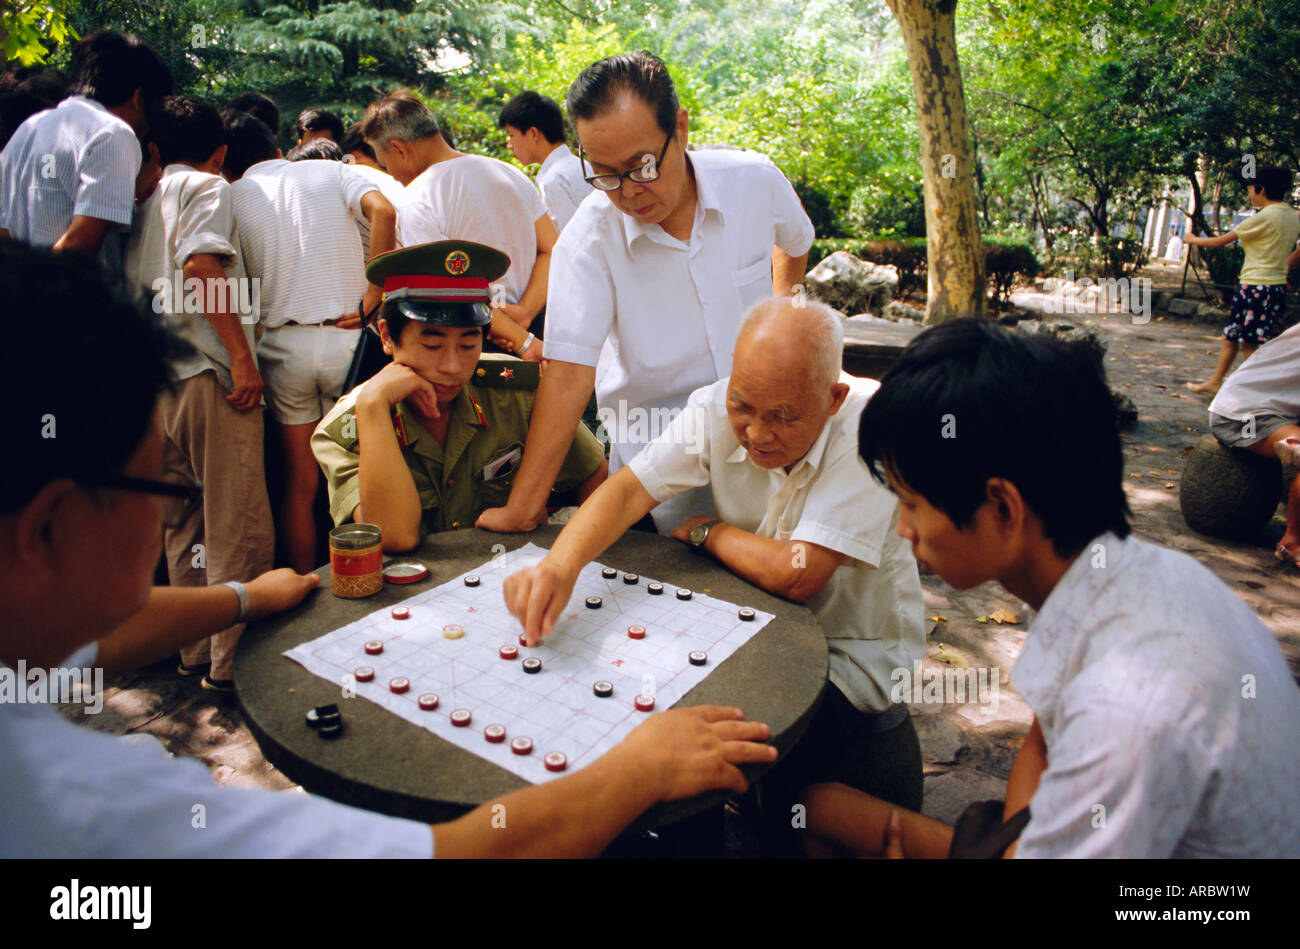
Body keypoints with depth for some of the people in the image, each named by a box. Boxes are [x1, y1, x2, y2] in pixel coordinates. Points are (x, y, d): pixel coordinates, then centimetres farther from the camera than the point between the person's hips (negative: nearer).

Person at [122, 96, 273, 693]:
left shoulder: (143, 201, 21)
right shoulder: (207, 186, 1)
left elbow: (132, 282, 19)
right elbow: (200, 266, -15)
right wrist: (241, 354, -16)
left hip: (157, 376, 8)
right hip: (207, 370, -8)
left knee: (182, 525, 13)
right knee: (238, 528, -4)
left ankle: (194, 653, 21)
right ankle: (230, 661, 0)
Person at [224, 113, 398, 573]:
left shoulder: (231, 198, 8)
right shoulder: (329, 172, 9)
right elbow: (383, 211, -11)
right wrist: (372, 296, -8)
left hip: (283, 344, 0)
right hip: (346, 335, 0)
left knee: (300, 483, 9)